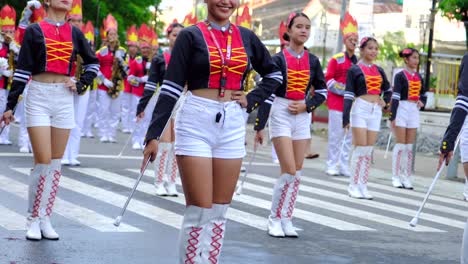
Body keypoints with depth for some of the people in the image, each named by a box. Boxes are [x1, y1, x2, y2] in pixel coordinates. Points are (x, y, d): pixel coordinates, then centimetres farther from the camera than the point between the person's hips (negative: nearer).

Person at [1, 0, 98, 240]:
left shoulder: (74, 33, 8)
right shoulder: (34, 31, -1)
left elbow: (93, 63, 21)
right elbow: (22, 69, -3)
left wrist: (80, 84, 5)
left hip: (64, 99, 4)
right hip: (38, 97, -4)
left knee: (55, 163, 5)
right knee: (43, 162, -9)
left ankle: (45, 218, 13)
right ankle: (33, 219, 3)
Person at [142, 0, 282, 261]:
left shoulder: (247, 37, 9)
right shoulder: (191, 36, -2)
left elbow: (274, 74, 22)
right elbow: (172, 87, -6)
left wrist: (252, 99, 6)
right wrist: (154, 134, -11)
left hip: (232, 127, 4)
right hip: (196, 125, -4)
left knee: (220, 211, 7)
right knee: (199, 211, -6)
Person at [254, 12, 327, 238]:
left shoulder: (312, 61, 5)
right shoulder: (279, 59, -7)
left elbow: (322, 92, 12)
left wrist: (306, 105, -7)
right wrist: (259, 126, -9)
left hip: (302, 116, 5)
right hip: (280, 114, -5)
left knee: (297, 172, 5)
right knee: (289, 171, -11)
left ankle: (287, 219, 14)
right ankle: (274, 218, 3)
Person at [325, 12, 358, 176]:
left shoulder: (359, 62, 10)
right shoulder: (336, 60, -3)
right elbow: (328, 81, -6)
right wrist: (344, 90, -14)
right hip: (337, 102, -5)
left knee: (349, 135, 5)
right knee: (336, 134, -2)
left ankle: (344, 165, 11)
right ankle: (332, 165, 4)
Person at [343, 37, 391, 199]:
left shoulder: (379, 71, 13)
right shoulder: (354, 70, -2)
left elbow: (388, 89, 27)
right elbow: (348, 95, -6)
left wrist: (385, 102, 7)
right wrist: (346, 118, -11)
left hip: (375, 111, 5)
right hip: (361, 109, -5)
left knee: (369, 150, 4)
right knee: (361, 148, -8)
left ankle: (362, 185, 8)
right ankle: (354, 185, -1)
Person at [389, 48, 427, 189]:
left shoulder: (418, 77, 11)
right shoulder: (400, 76, -7)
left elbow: (423, 93, 25)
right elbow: (395, 96, -12)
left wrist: (422, 101, 3)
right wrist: (392, 116, -17)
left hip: (414, 111, 6)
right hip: (402, 109, -5)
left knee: (410, 146, 6)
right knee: (401, 144, -4)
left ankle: (406, 177, 9)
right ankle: (396, 177, 2)